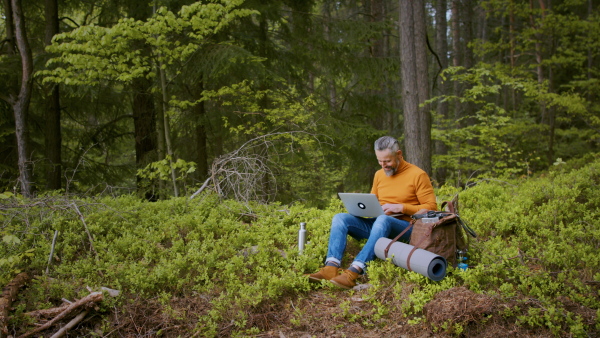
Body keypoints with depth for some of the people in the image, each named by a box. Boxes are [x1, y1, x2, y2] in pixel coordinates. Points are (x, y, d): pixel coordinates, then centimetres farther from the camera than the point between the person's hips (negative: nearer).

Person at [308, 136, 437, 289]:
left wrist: (401, 207, -17)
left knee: (382, 220, -39)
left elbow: (431, 207, -6)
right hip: (376, 224, 6)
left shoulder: (417, 175, -3)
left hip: (404, 227, -6)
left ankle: (354, 271, -49)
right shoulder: (379, 175, 14)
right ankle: (331, 268, -34)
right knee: (340, 218, -14)